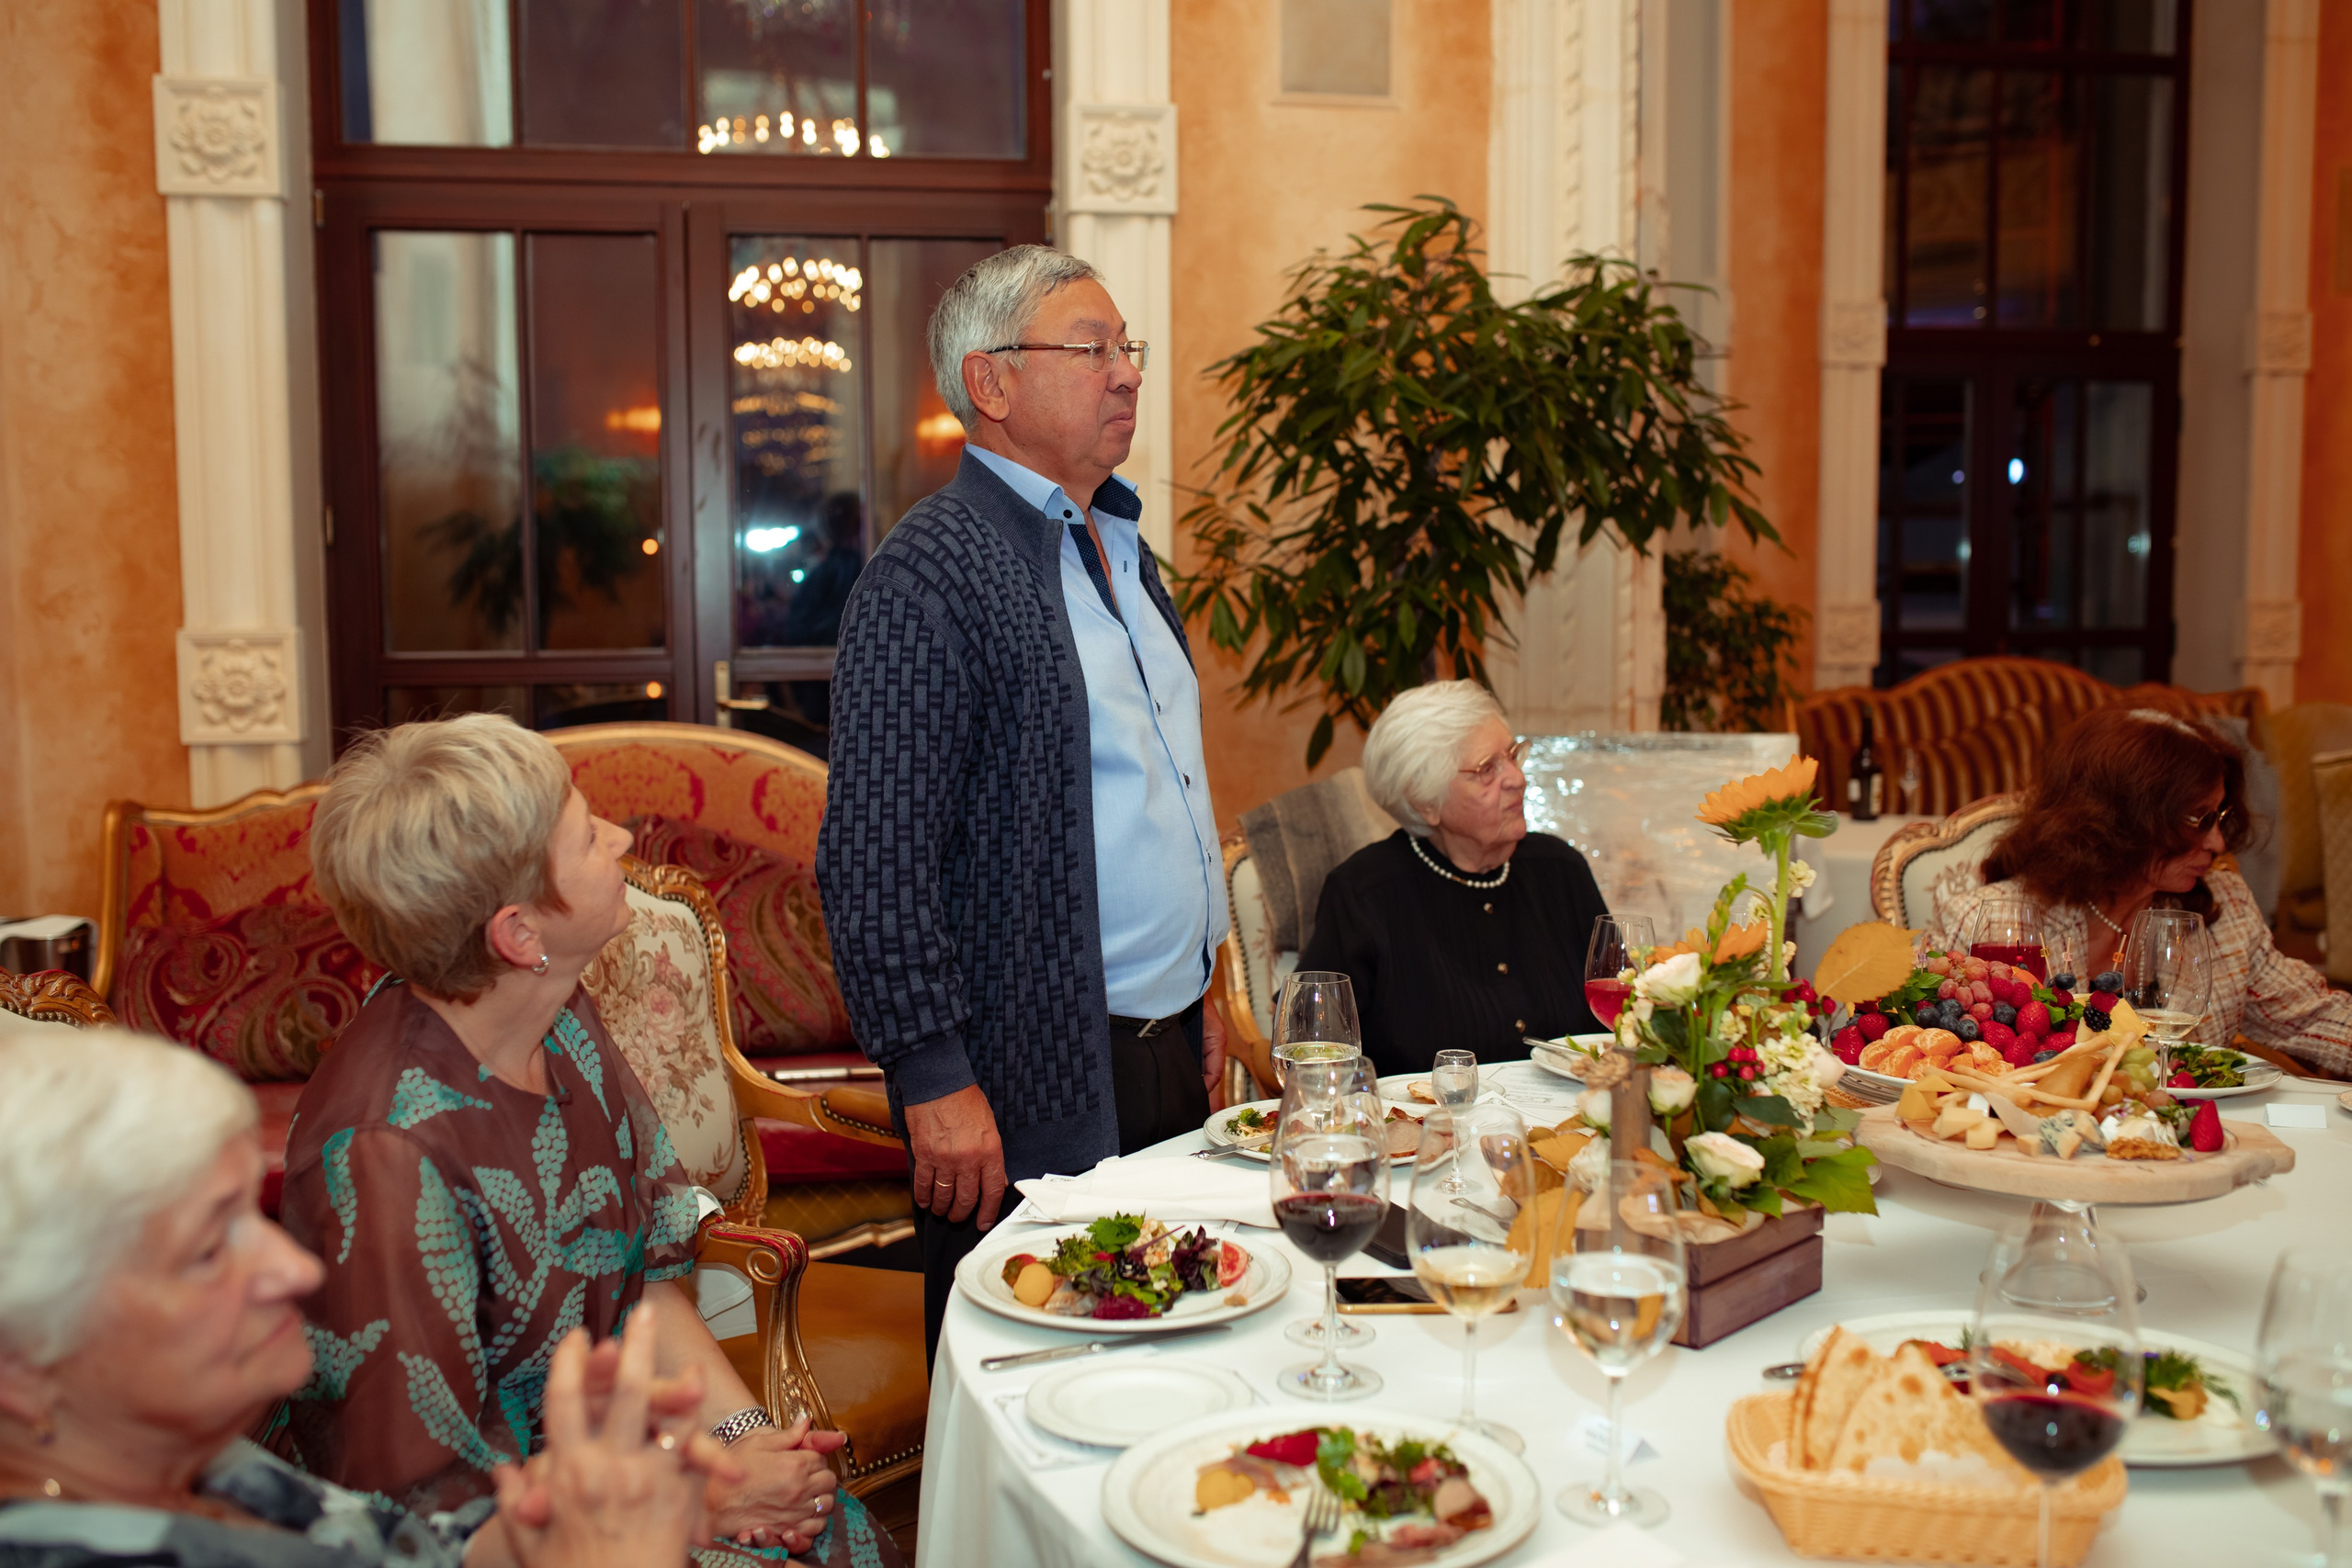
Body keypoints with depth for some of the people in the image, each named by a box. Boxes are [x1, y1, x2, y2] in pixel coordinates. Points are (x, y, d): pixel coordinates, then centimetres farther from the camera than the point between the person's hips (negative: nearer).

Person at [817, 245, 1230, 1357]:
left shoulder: (1122, 547, 14)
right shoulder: (933, 568, -14)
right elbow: (875, 856, -18)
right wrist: (935, 1081, -19)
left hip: (1169, 1053, 8)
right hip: (1034, 1088, -8)